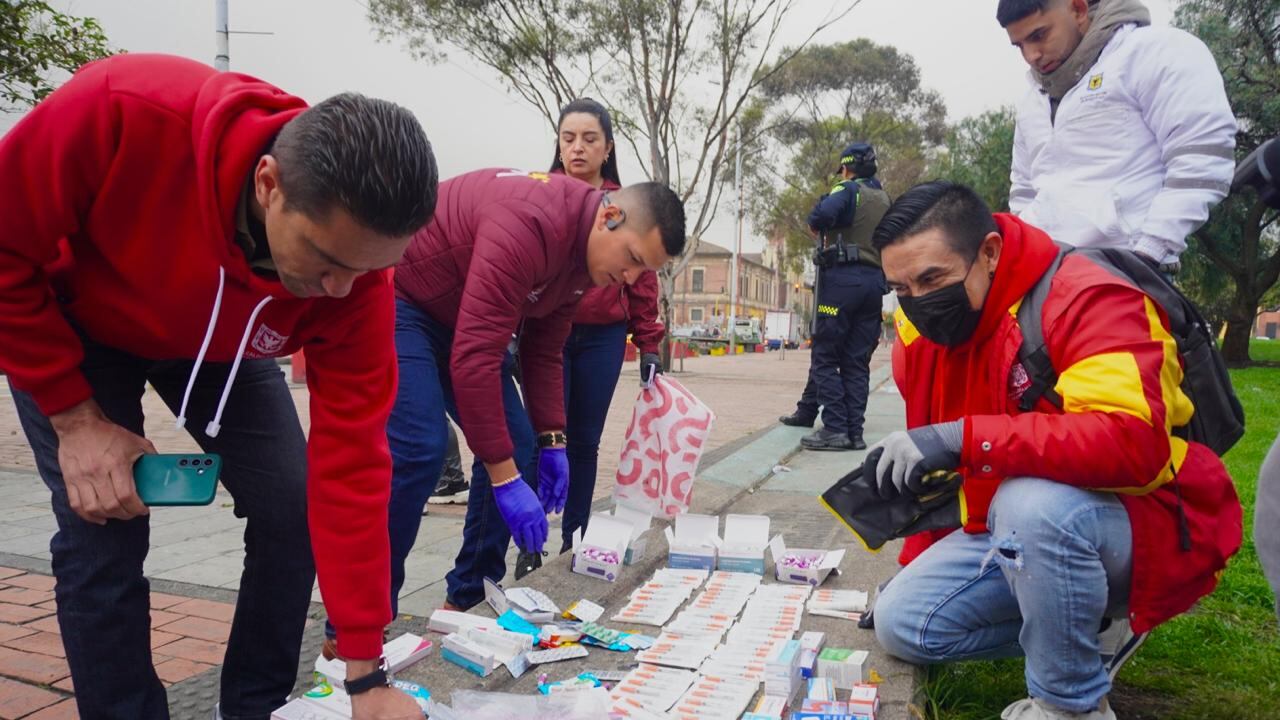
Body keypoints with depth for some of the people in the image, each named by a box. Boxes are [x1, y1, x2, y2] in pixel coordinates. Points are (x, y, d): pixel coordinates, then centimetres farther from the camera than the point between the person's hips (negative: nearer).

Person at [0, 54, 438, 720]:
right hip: (68, 326, -1)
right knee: (103, 536, -13)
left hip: (221, 343, 2)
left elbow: (350, 457, -28)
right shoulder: (123, 112, -41)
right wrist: (75, 416, -25)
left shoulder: (357, 269, -32)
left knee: (292, 511, -7)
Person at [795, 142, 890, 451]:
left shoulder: (848, 190, -2)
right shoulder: (884, 199, 19)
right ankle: (854, 432, 4)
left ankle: (835, 428, -9)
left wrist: (817, 226, -1)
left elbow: (821, 216, -21)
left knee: (825, 358, -3)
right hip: (875, 281, 7)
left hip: (843, 278, -7)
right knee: (857, 362, 7)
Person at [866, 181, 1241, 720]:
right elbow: (936, 467, 11)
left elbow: (1133, 442, -38)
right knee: (900, 622, -6)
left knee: (1032, 503, -38)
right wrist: (916, 568, 12)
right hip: (1010, 529, 7)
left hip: (1148, 522, -7)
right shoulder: (923, 330, -1)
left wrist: (963, 438, -42)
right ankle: (1079, 627, 11)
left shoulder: (1086, 299, -23)